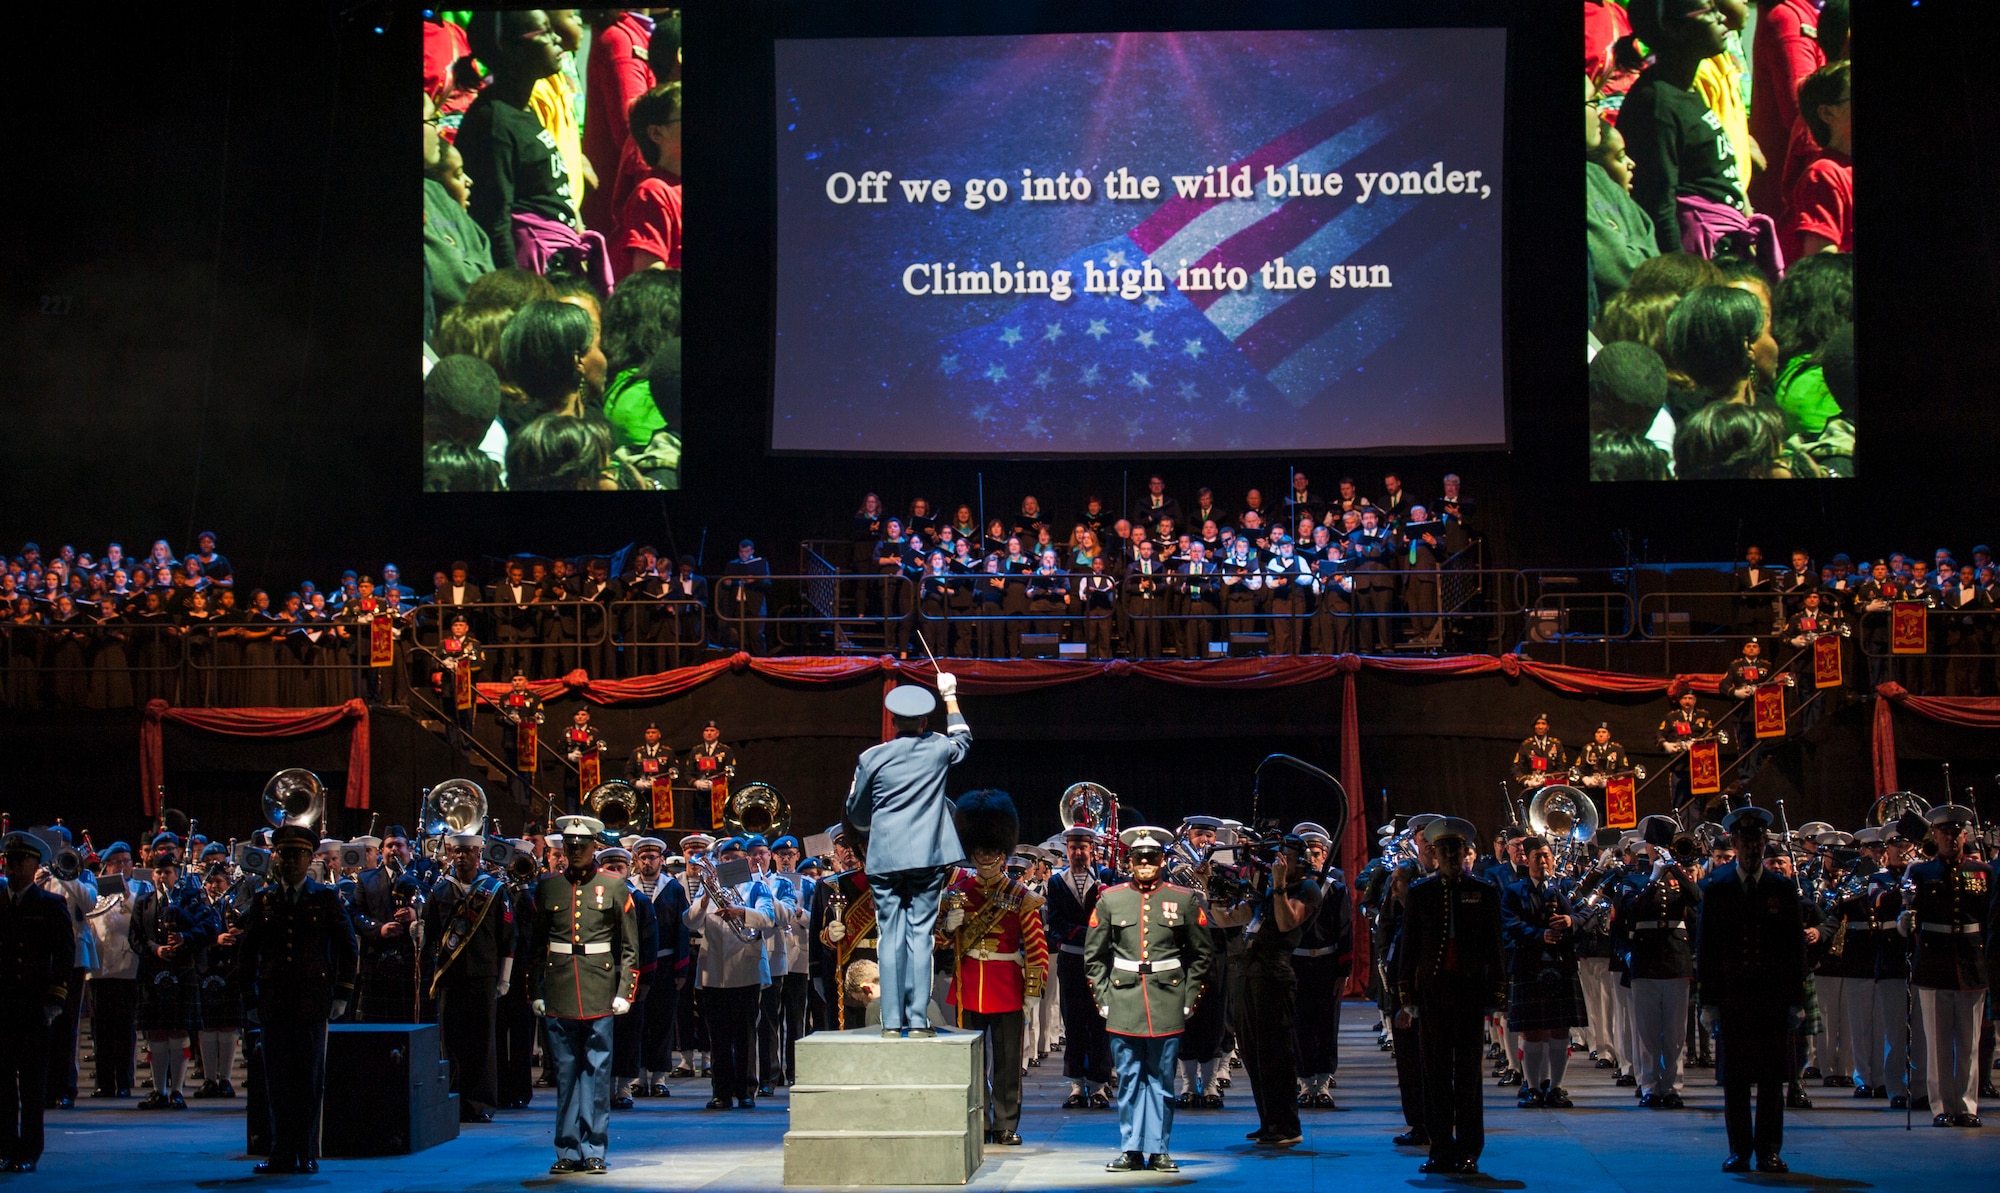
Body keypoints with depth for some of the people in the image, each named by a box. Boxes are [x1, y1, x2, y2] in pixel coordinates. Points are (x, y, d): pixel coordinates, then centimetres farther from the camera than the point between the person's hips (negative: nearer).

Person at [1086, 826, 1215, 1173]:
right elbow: (1094, 956, 9)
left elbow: (1203, 953, 8)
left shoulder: (1184, 900, 3)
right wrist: (1102, 998, 2)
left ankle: (1159, 1150, 11)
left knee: (1162, 1080, 4)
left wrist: (1189, 998, 2)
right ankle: (1130, 1150, 11)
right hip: (1123, 1005, 1)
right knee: (1128, 1080, 4)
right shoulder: (1110, 900, 5)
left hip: (1167, 1004, 0)